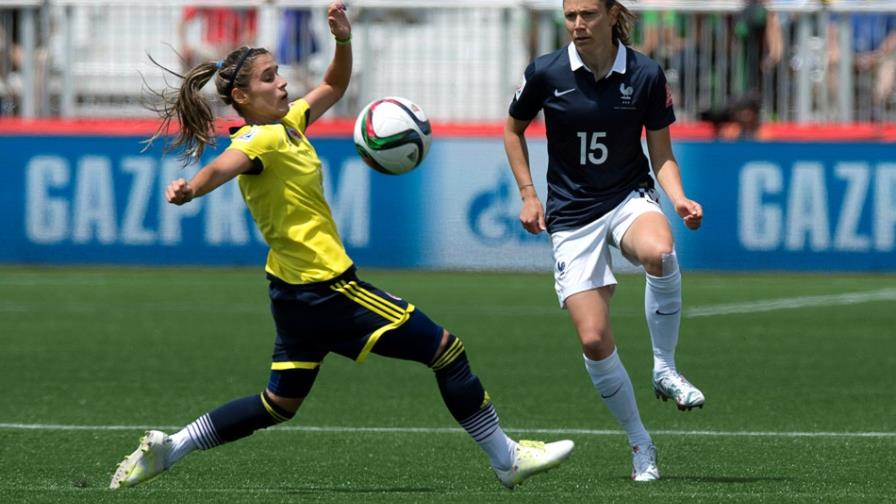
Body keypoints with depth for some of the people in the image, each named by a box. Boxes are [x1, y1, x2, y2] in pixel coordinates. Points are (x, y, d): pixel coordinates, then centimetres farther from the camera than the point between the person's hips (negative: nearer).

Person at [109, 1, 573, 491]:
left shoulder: (287, 123, 10)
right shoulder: (264, 139, -17)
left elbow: (333, 87, 23)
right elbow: (223, 166, -37)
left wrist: (343, 40, 5)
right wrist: (189, 190, -57)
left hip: (296, 291, 10)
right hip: (325, 286, -10)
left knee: (278, 405, 16)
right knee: (445, 348, 0)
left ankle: (164, 450, 12)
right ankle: (507, 459, 9)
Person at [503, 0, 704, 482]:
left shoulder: (646, 75, -7)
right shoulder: (545, 73, -7)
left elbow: (662, 154, 1)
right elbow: (514, 130, 12)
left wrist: (679, 199, -17)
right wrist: (528, 194, 3)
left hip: (629, 198, -1)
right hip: (571, 214, 1)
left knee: (660, 253, -38)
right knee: (594, 340, -10)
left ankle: (665, 370, -17)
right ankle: (640, 444, 10)